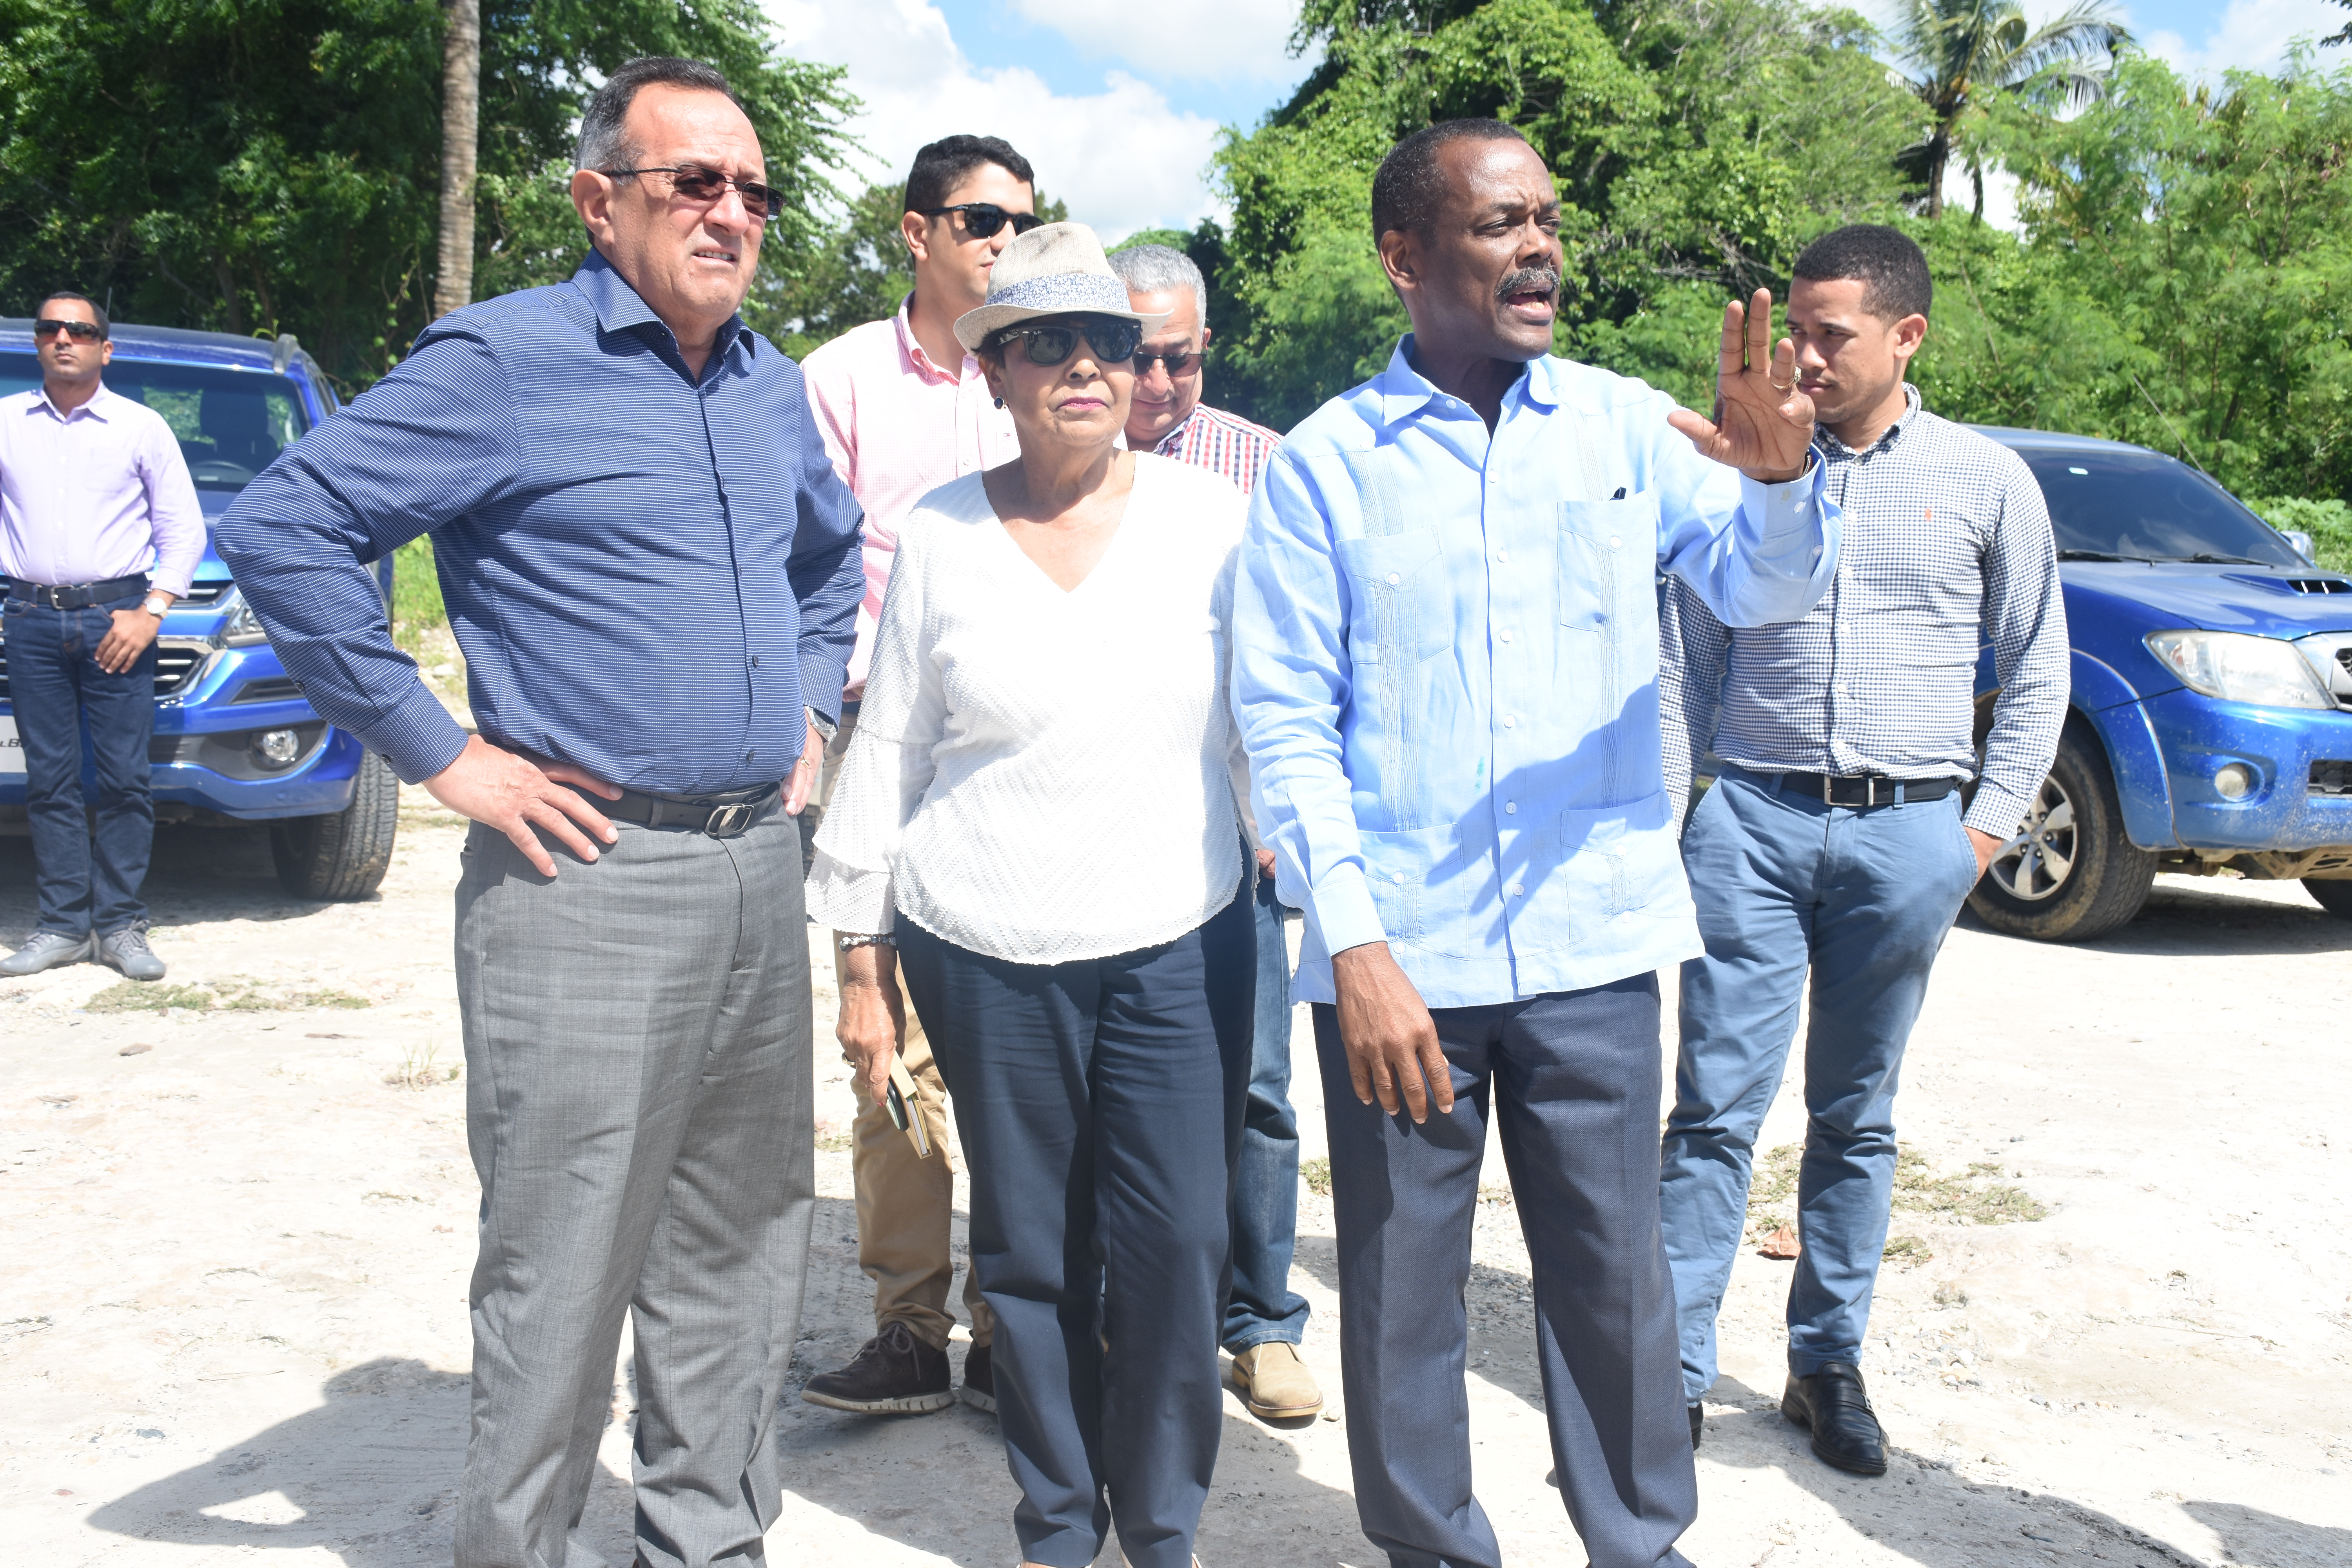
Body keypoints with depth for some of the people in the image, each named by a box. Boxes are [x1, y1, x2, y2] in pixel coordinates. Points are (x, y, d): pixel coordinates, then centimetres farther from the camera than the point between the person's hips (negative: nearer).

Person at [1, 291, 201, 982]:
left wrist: (150, 612, -6)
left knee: (124, 777, -4)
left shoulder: (142, 427, 6)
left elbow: (184, 530, 5)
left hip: (116, 616, -2)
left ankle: (120, 925, 3)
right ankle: (62, 925, 8)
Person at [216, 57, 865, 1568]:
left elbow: (833, 550, 32)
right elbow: (282, 528, -14)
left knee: (744, 1243, 15)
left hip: (759, 868, 7)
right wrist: (439, 752, -14)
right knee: (566, 1268, 0)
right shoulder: (507, 360, -8)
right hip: (590, 876, -7)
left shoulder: (770, 385, 14)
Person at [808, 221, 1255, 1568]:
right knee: (1030, 1253, 9)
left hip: (1181, 946, 0)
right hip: (985, 954, 1)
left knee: (1177, 1246, 0)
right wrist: (863, 961, 6)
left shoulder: (1211, 517, 0)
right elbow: (886, 753, 6)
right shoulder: (941, 536, 1)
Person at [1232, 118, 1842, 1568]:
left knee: (1616, 1271, 10)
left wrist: (1778, 478, -24)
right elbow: (1288, 723, -4)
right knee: (1403, 1286, 10)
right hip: (1400, 960, -1)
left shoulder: (1625, 425, 5)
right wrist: (1356, 945, -14)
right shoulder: (1323, 466, -1)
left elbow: (1768, 592, -1)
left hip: (1594, 942, 2)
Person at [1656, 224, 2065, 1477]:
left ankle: (1828, 1364, 22)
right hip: (1754, 818, 0)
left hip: (1908, 832, 0)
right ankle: (1674, 1368, 3)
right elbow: (1691, 656, 11)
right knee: (1716, 1104, -4)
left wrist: (1990, 821, 3)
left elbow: (2037, 667, 11)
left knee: (1856, 1118, 10)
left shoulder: (1986, 480, 5)